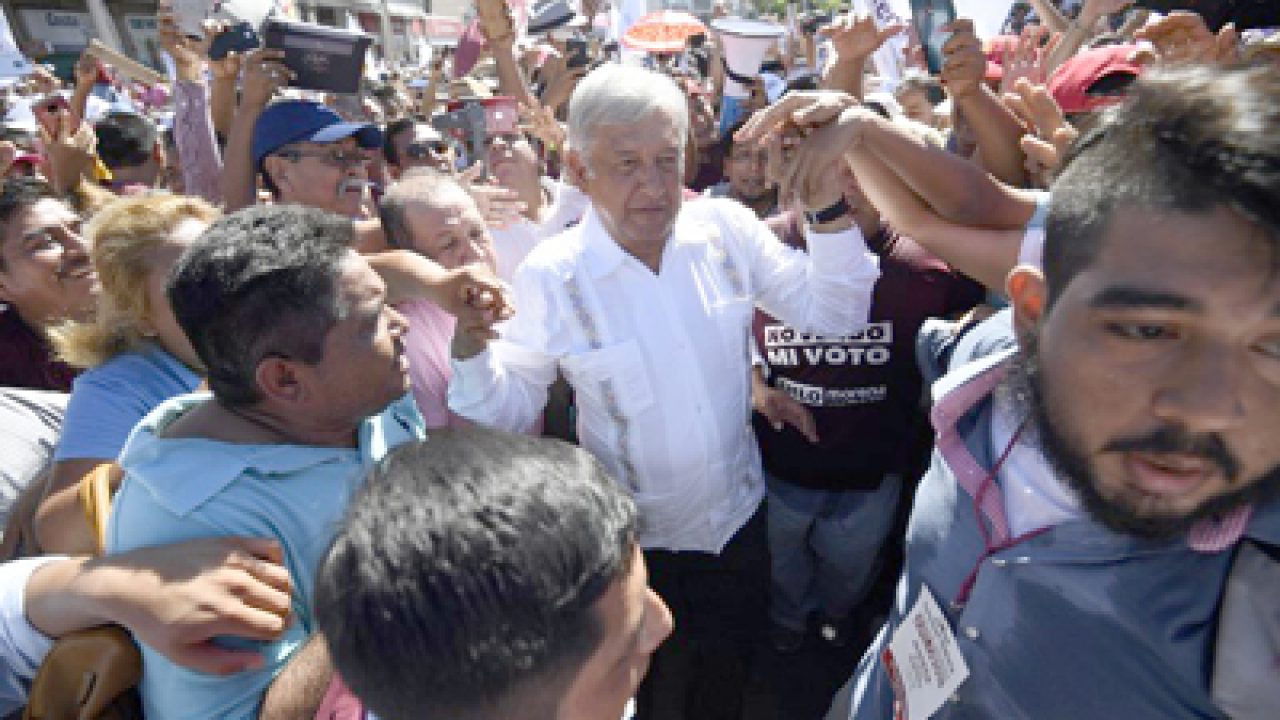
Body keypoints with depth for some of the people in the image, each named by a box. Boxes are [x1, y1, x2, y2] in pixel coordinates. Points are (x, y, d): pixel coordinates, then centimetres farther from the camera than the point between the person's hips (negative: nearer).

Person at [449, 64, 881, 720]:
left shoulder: (729, 229, -11)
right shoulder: (549, 276, -19)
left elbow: (833, 314, -8)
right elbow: (510, 411, -13)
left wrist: (828, 209, -22)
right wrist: (471, 343, -32)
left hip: (738, 517, 3)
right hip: (634, 544, -2)